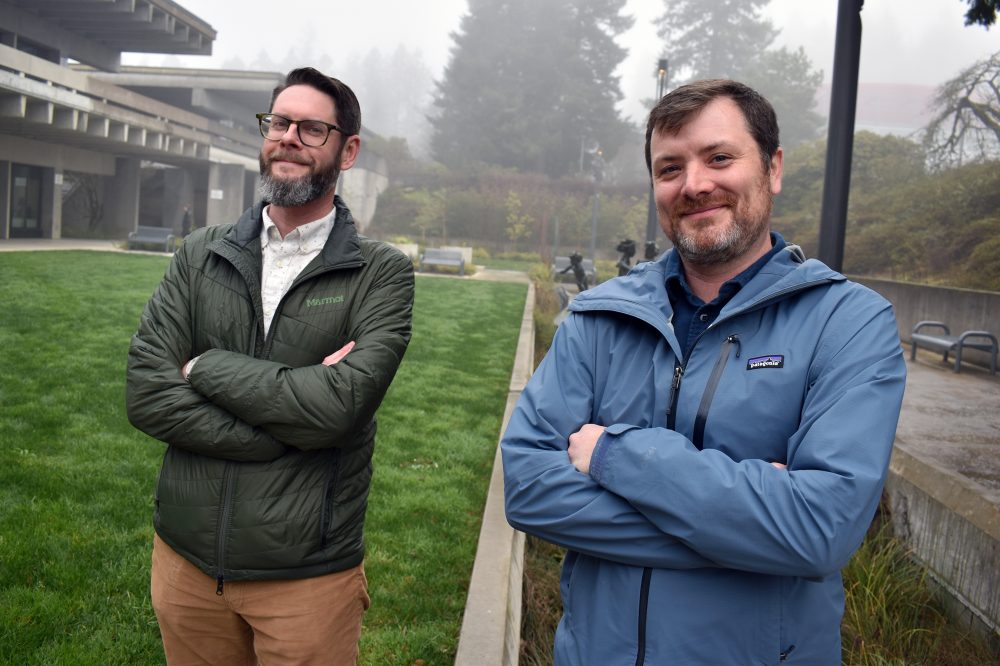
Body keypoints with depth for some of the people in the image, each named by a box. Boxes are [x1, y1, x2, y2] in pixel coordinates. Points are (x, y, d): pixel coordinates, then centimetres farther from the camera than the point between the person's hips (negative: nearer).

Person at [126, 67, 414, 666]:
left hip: (309, 575, -3)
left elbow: (341, 404, -22)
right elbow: (147, 396, -8)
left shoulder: (382, 273, -7)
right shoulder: (201, 256, 3)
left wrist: (205, 367, -12)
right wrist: (293, 421, -18)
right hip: (187, 557, 4)